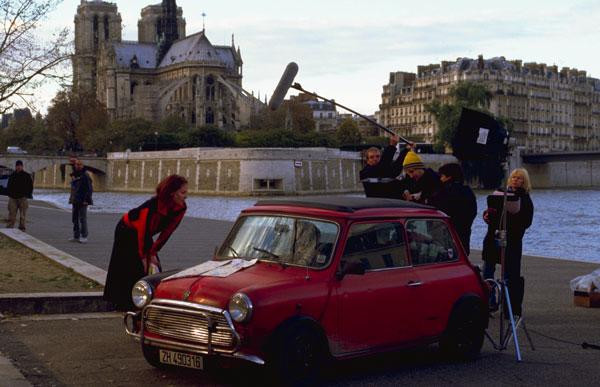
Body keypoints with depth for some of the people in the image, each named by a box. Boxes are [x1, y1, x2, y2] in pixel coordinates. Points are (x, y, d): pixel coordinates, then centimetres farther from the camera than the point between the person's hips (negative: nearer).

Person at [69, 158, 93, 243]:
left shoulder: (85, 176, -9)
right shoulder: (73, 175, 14)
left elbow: (89, 189, -13)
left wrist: (86, 200, -18)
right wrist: (71, 199, 16)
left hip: (82, 201, -8)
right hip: (75, 201, 8)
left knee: (82, 219, -7)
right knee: (74, 219, 10)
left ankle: (84, 236, -3)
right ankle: (76, 236, 17)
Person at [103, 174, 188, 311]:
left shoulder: (180, 208, -18)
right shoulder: (152, 206, -37)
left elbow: (167, 232, -10)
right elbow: (143, 232, -28)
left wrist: (153, 253, -8)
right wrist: (143, 256, -18)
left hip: (144, 233, 6)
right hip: (127, 231, -6)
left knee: (154, 266, -2)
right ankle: (124, 304, 2)